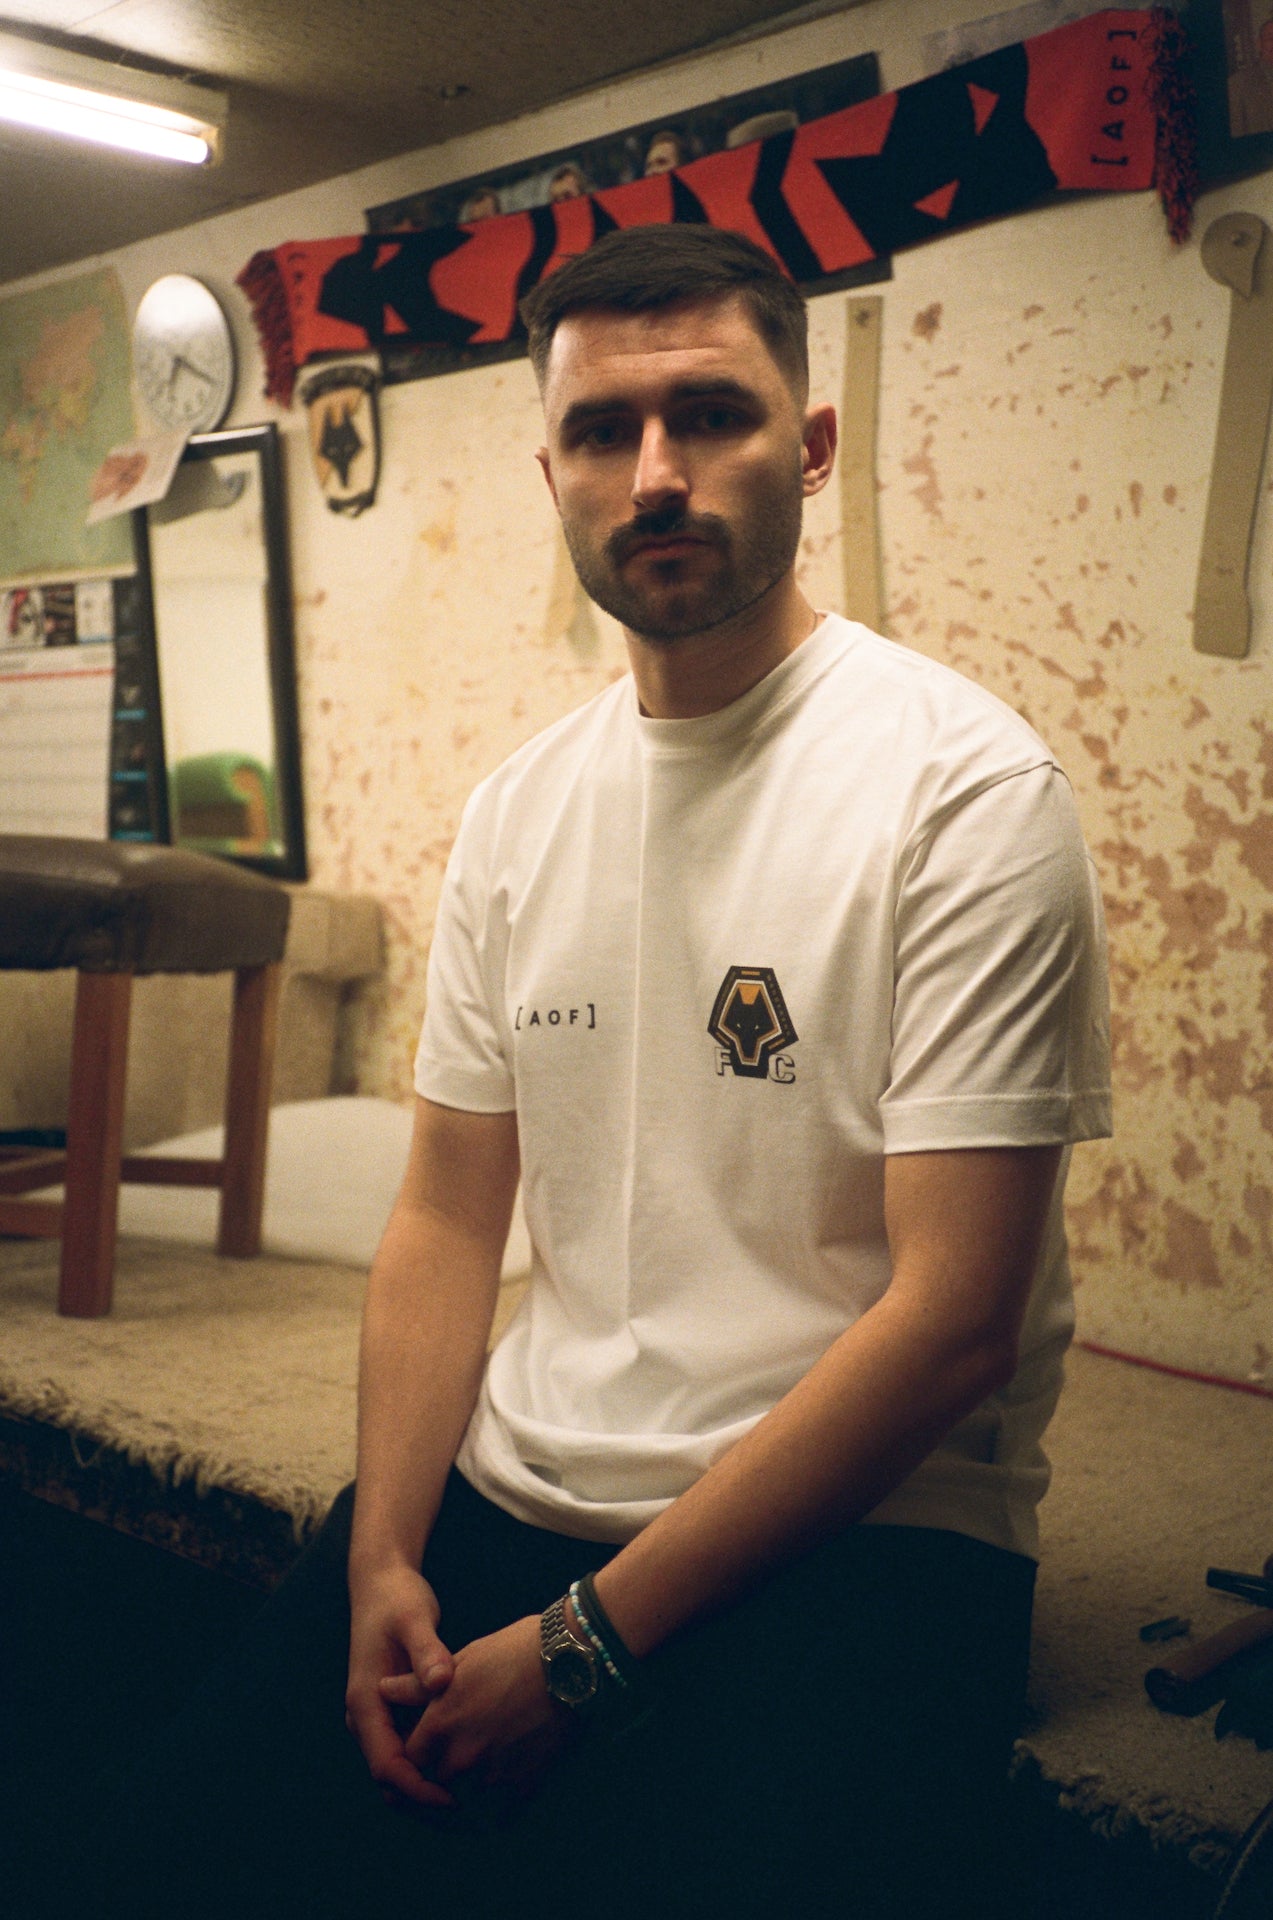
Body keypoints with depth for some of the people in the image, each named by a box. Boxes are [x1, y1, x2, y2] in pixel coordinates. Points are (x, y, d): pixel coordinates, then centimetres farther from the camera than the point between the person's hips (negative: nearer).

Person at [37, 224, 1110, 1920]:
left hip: (857, 1531, -4)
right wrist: (383, 1562, -4)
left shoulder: (964, 788, -12)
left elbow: (950, 1322, -16)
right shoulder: (517, 810, 8)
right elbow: (449, 1221, 11)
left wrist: (587, 1643, -14)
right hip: (503, 1493, 5)